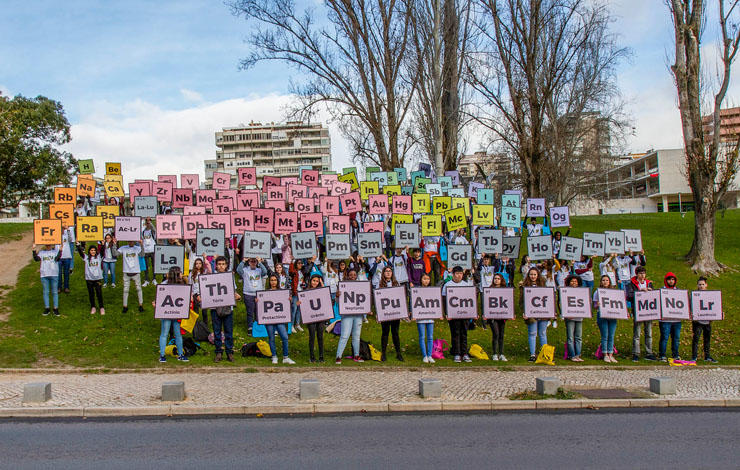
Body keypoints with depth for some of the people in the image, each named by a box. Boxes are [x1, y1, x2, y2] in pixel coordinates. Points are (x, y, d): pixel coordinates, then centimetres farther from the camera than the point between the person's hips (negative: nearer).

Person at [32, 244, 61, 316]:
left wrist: (60, 251, -24)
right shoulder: (41, 252, 11)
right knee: (45, 292, 6)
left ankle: (56, 309, 6)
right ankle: (46, 308, 14)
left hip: (54, 275, -2)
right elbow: (36, 259, -5)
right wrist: (34, 251, -17)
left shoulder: (55, 251, 7)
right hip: (44, 275, 2)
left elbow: (57, 258, -11)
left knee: (54, 292, 2)